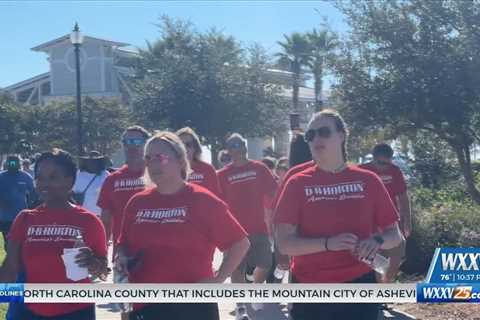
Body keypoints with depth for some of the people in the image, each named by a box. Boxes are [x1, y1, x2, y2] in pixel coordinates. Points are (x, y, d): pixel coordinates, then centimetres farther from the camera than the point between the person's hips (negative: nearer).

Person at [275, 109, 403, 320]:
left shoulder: (368, 180, 2)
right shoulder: (298, 184, -1)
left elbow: (395, 235, 7)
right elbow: (284, 243, -7)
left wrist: (377, 241, -15)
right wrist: (328, 243, -21)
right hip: (310, 290, -1)